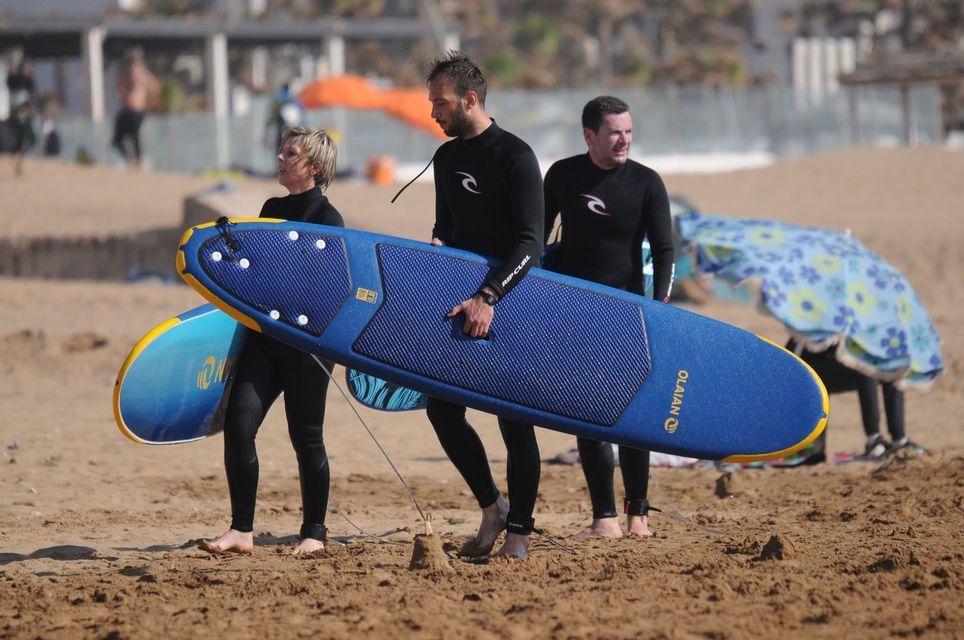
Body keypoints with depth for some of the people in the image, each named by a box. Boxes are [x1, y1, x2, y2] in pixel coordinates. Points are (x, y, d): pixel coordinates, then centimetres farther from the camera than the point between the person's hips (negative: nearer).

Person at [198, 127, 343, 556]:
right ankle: (242, 530, -4)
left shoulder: (327, 220, -7)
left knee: (306, 438, 2)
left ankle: (314, 532, 16)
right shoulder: (272, 210, 13)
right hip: (264, 337, 6)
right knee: (237, 423, -7)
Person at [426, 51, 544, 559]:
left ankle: (518, 531, 3)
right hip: (464, 302, 7)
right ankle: (492, 508, 17)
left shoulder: (514, 157, -13)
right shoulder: (446, 159, 11)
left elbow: (530, 245, -20)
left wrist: (488, 298, -30)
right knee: (442, 408, 3)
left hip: (510, 304, -7)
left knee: (514, 419, -4)